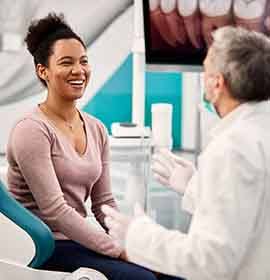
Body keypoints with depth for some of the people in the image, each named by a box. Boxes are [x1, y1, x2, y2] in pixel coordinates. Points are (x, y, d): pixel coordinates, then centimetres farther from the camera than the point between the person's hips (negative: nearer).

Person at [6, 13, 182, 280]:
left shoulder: (96, 130, 10)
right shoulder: (32, 130, -12)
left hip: (78, 240, 7)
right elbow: (54, 210, -18)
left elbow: (104, 203, 12)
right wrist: (120, 251, -19)